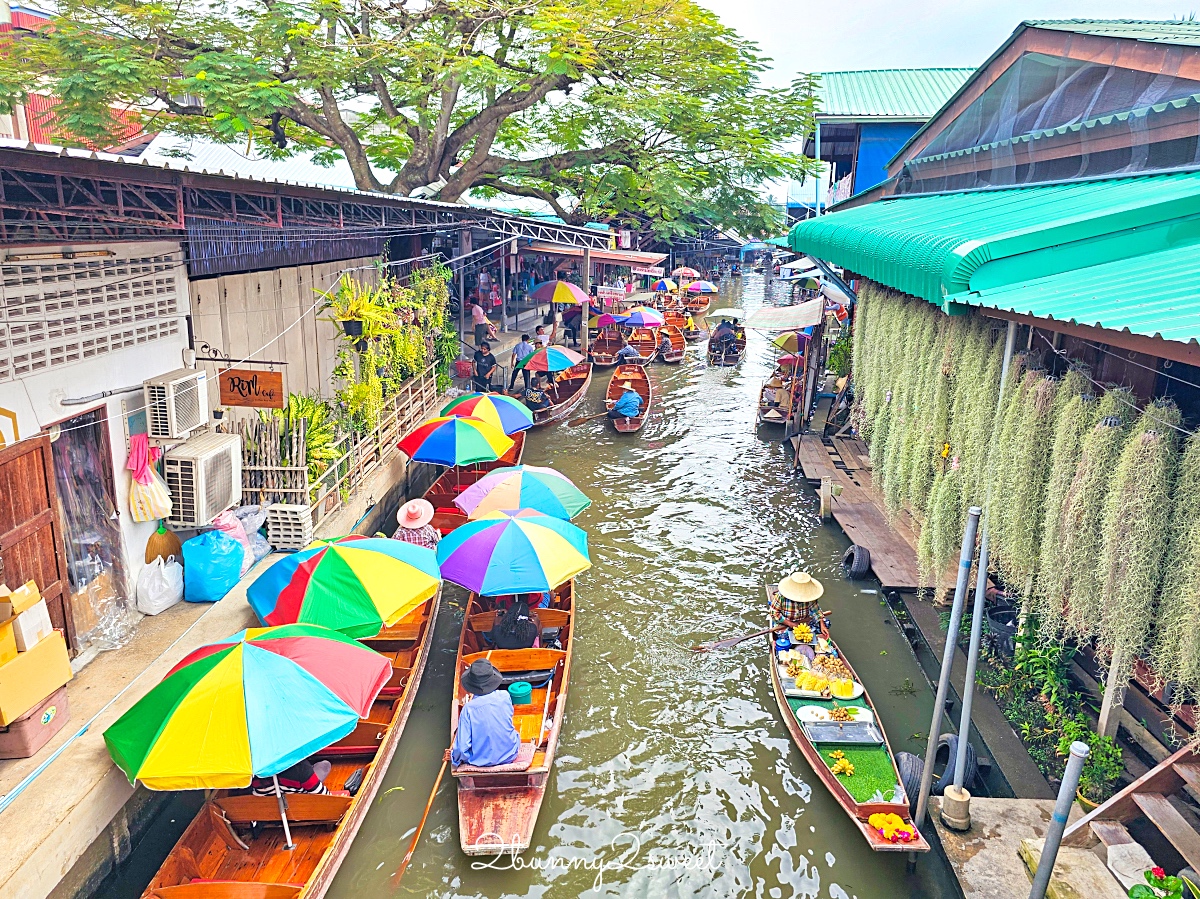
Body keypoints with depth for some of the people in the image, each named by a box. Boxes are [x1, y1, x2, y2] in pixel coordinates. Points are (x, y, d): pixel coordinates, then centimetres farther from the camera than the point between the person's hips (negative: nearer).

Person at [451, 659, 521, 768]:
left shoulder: (468, 709, -24)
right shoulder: (505, 697, -15)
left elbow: (462, 746, -21)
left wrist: (454, 755, 3)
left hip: (481, 760, -2)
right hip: (509, 755, 2)